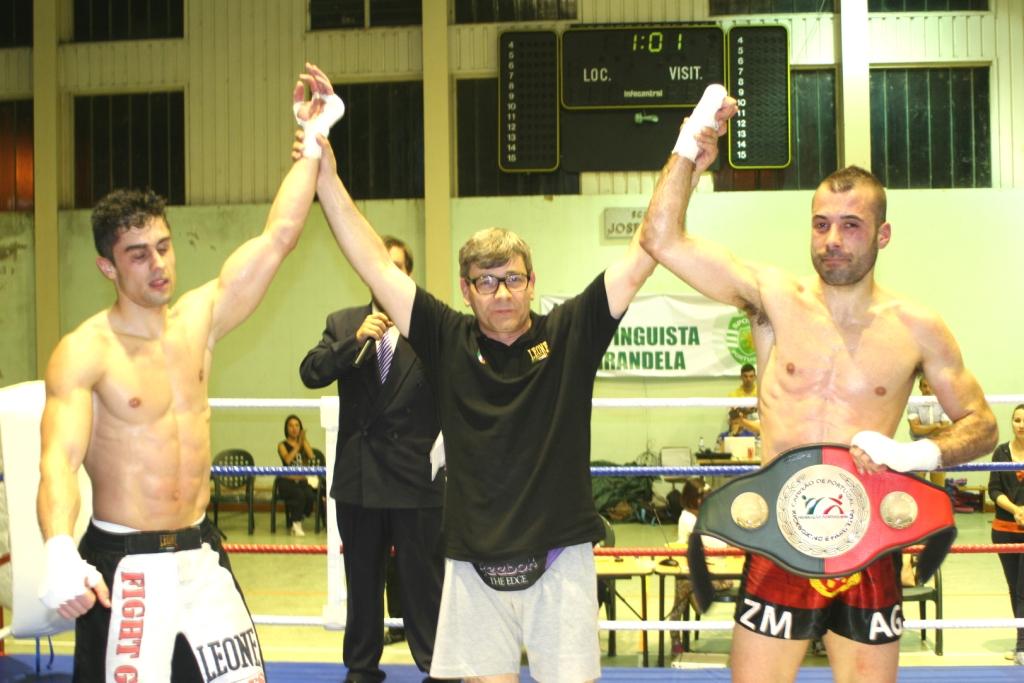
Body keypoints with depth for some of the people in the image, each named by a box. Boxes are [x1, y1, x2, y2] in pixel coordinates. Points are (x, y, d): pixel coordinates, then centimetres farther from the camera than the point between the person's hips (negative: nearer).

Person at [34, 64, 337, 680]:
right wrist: (60, 551, -43)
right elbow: (59, 460, -24)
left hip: (201, 554, 5)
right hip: (122, 566, -5)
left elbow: (278, 237, 4)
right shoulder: (83, 352, -12)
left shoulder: (199, 319, 4)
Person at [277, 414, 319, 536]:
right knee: (299, 495, -34)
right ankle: (296, 524, -12)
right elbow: (288, 459, -16)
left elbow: (312, 457, -6)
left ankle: (297, 519, -3)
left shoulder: (304, 442, 14)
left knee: (310, 497, -30)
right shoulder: (282, 445, 5)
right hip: (287, 481, -3)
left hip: (302, 481, 3)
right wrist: (298, 444, -13)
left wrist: (304, 441, -6)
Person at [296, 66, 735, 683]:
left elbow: (646, 254, -4)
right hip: (475, 563, 1)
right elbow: (375, 264, 2)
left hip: (559, 559, -1)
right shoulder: (448, 342, 2)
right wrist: (326, 174, -2)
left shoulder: (570, 334, -1)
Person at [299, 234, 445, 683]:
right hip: (358, 476, 3)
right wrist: (357, 339, -17)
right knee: (362, 579, 15)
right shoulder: (342, 324, 7)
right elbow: (311, 373, -6)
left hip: (415, 478, -3)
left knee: (423, 578, 4)